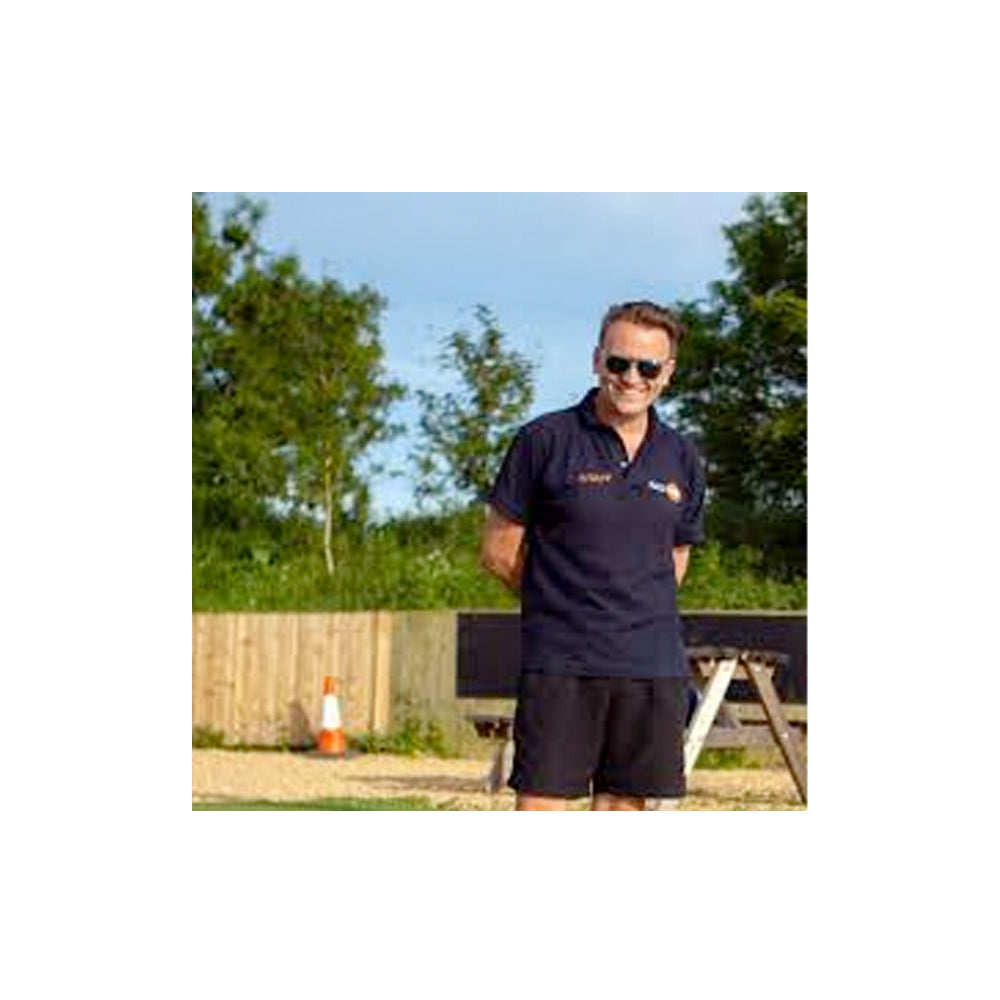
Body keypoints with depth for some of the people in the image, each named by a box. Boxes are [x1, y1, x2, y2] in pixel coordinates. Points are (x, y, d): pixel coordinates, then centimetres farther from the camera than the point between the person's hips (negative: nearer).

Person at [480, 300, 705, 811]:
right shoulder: (544, 441, -2)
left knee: (623, 809, 6)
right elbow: (498, 550, 2)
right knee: (539, 808, -8)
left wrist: (633, 611, 12)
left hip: (653, 667, 4)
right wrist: (560, 604, 5)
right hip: (560, 666, -4)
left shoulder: (682, 461, 10)